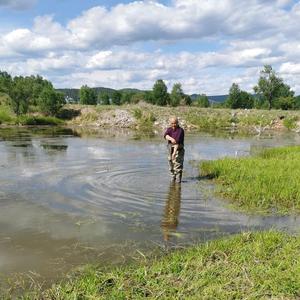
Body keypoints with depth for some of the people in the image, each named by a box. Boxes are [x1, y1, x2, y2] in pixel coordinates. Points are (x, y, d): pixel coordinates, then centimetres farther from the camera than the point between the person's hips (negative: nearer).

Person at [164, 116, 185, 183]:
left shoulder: (180, 130, -12)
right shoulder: (169, 129, 6)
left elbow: (177, 141, -22)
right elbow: (165, 136, -17)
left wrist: (174, 152, -30)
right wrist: (171, 138, -39)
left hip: (178, 150, -6)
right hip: (170, 149, 6)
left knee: (178, 165, -11)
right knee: (171, 166, 12)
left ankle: (178, 180, -7)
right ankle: (173, 178, 26)